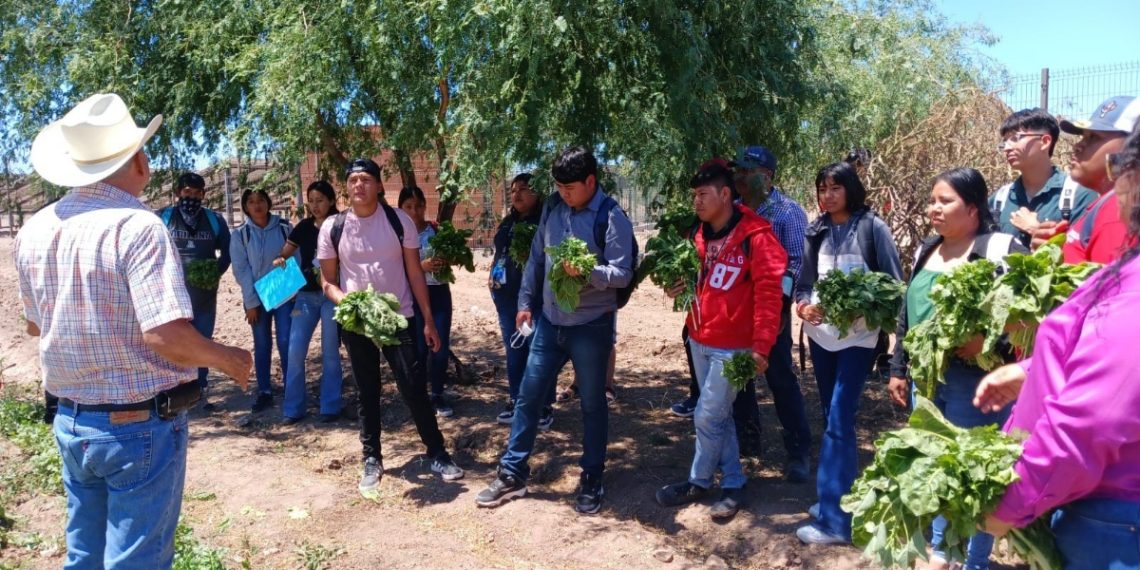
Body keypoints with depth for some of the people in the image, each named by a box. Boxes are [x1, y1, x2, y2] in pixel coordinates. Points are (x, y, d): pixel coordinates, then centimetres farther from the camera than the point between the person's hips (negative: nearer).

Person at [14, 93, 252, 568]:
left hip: (71, 421, 7)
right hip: (140, 426, -7)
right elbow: (166, 336, -28)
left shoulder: (34, 230, 2)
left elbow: (36, 325, 16)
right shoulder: (136, 226, -20)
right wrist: (229, 359, -10)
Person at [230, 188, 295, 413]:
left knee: (286, 343, -4)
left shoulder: (285, 228, -1)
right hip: (257, 297, 1)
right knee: (262, 346, 7)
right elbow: (241, 270, -3)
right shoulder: (241, 234, -1)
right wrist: (250, 302, -8)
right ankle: (264, 392, 15)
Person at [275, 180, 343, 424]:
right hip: (305, 295, 3)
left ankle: (330, 407, 14)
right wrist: (279, 260, -9)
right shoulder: (304, 227, 6)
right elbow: (285, 253, 13)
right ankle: (293, 408, 10)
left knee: (330, 352, 3)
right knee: (295, 351, -1)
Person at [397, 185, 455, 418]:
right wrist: (422, 266, -27)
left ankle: (438, 395, 17)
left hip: (440, 293, 3)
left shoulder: (436, 229, 3)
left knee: (441, 347, 4)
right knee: (419, 348, 3)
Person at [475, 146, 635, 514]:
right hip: (549, 322, 5)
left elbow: (623, 273, -16)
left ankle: (591, 479, 25)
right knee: (528, 396, 9)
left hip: (591, 326, -5)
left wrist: (588, 271, -33)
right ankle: (512, 473, 22)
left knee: (592, 404, 9)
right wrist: (526, 302, 11)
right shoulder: (552, 208, 4)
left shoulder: (611, 217, -13)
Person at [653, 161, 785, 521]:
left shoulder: (755, 237, -15)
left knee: (707, 418, 0)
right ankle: (733, 484, 28)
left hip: (732, 346, -8)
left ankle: (700, 482, 21)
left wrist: (761, 345, -22)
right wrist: (684, 286, 1)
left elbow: (768, 293, -18)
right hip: (699, 340, 8)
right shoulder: (704, 235, 9)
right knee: (719, 416, 15)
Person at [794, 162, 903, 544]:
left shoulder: (872, 227, -6)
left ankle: (835, 519, -6)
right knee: (831, 417, 14)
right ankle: (837, 496, 28)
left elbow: (894, 283, -6)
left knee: (838, 422, -10)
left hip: (857, 335, -5)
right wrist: (804, 306, -11)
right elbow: (804, 282, 10)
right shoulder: (816, 232, 8)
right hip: (820, 333, 5)